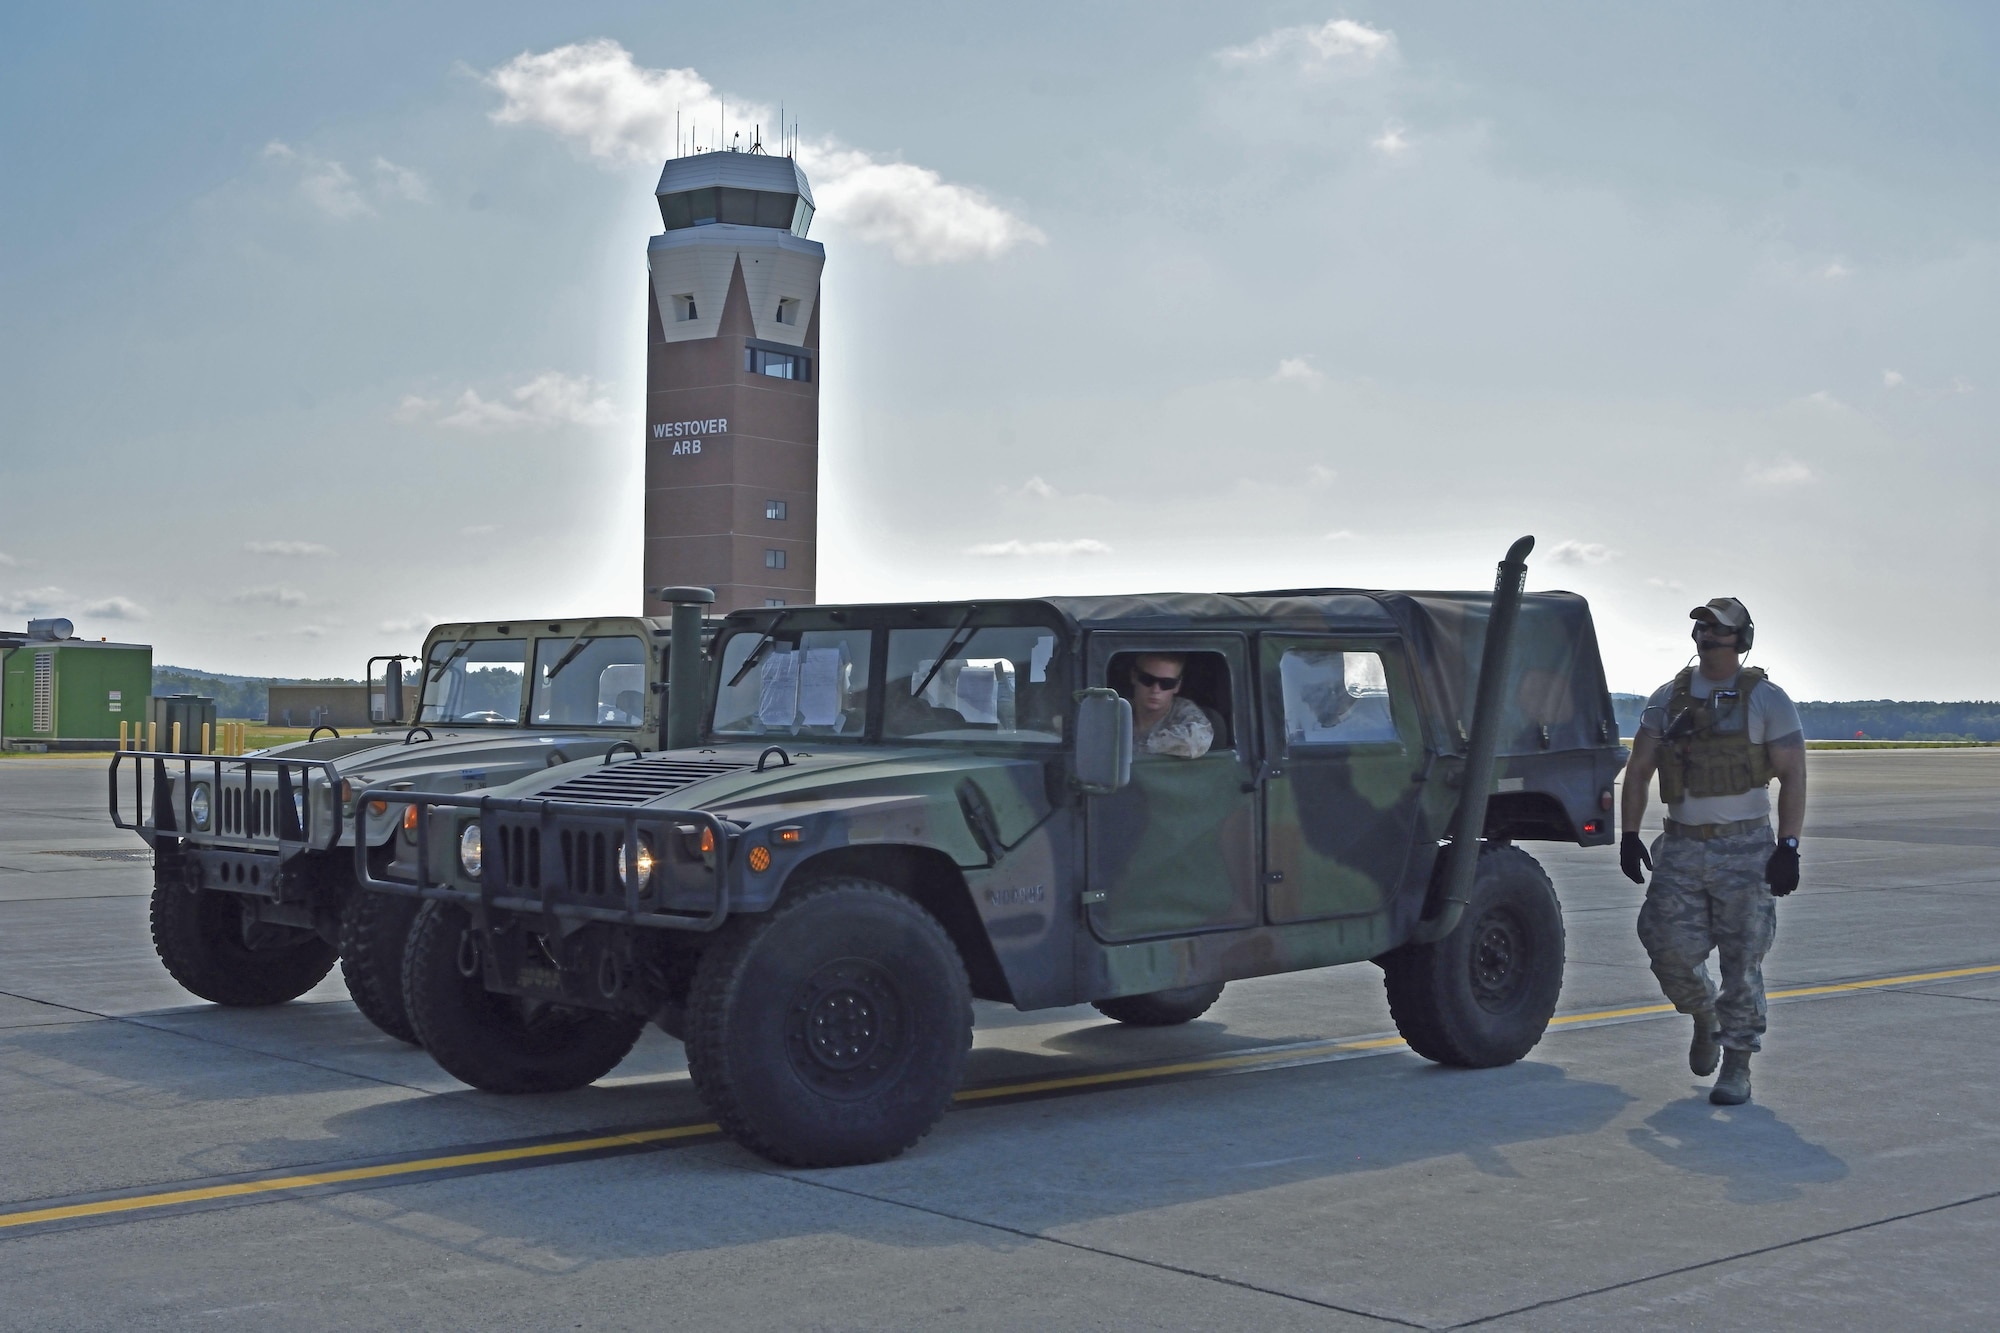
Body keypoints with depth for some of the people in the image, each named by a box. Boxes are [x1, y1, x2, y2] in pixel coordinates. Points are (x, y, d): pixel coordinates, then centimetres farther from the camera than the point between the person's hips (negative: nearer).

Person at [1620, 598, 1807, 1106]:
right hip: (1680, 849, 3)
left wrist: (1788, 847, -12)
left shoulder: (1768, 701, -1)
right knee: (1671, 951, -2)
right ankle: (1705, 1018, 28)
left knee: (1742, 962, -3)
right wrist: (1629, 835, 4)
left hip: (1745, 850, -3)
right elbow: (1638, 769, 12)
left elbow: (1793, 777, -4)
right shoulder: (1668, 698, 9)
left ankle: (1737, 1067, 7)